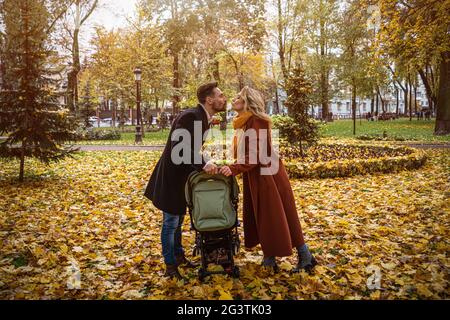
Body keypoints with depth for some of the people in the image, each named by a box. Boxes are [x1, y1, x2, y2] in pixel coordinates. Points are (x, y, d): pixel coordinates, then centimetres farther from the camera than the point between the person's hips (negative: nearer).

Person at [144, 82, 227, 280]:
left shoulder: (204, 118, 7)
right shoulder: (190, 116, -24)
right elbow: (180, 148, -34)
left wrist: (206, 165, 2)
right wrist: (203, 165, -36)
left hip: (181, 176, 10)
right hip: (171, 176, -10)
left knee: (178, 219, 22)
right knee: (171, 222, 4)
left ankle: (178, 256, 38)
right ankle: (170, 266, 19)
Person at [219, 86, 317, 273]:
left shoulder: (256, 121, -17)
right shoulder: (244, 123, 10)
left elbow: (257, 154, -24)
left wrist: (235, 169, -30)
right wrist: (232, 167, 7)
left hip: (267, 174, -9)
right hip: (255, 177, 9)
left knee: (277, 217, -2)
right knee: (261, 217, 11)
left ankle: (305, 257, 11)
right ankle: (269, 258, 20)